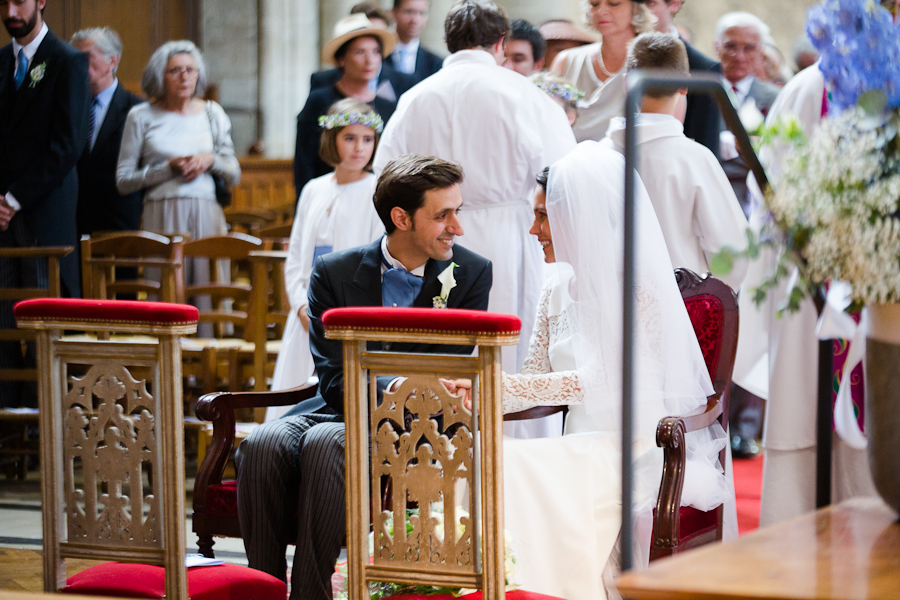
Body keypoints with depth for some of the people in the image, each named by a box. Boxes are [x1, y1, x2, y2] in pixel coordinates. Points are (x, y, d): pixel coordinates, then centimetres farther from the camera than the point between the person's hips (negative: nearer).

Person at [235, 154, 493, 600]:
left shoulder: (471, 273, 2)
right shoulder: (334, 273, 3)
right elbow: (335, 379, -6)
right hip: (343, 410, 2)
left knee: (325, 442, -34)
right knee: (263, 443, -30)